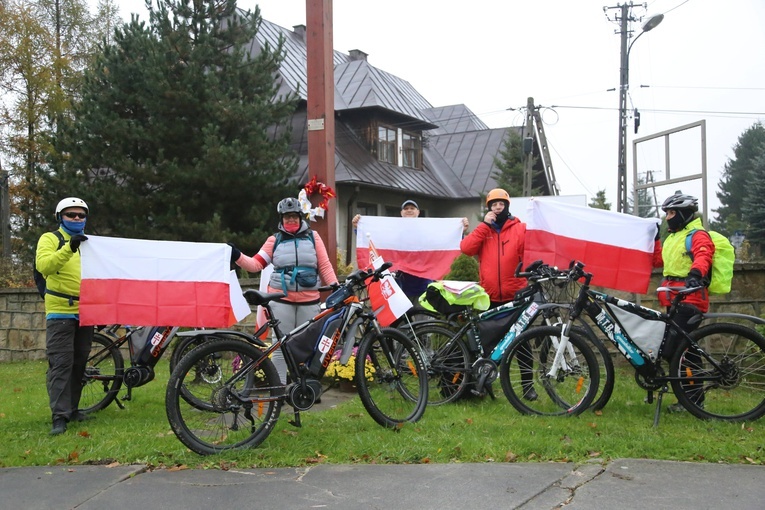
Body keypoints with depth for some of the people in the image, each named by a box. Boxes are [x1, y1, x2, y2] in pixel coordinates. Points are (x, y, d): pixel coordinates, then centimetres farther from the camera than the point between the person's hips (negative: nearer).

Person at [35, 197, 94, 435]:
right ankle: (59, 416, -7)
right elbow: (44, 266, -21)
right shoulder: (50, 239, -2)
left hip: (85, 312, 6)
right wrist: (69, 248, -33)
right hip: (60, 312, -5)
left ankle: (72, 408, 20)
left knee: (79, 363, 10)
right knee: (61, 364, -8)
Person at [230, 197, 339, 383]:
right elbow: (256, 264, 2)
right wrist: (237, 256, -12)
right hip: (282, 300, 0)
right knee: (281, 346, 1)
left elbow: (325, 266, 9)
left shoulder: (313, 237, 10)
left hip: (309, 300, 0)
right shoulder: (275, 240, 9)